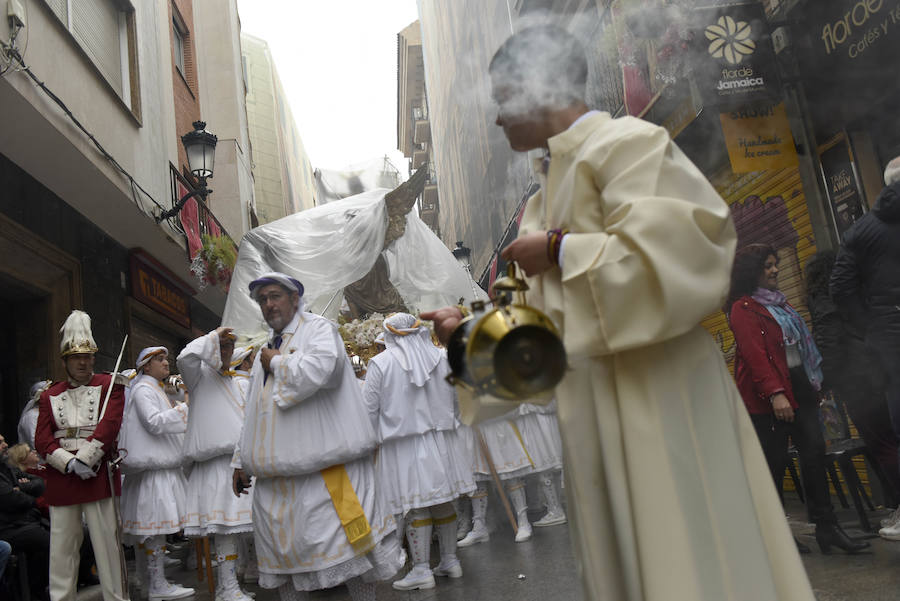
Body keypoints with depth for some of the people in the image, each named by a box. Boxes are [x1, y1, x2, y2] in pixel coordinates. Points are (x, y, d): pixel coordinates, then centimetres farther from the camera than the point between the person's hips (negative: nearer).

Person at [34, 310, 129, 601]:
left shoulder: (110, 385, 5)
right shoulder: (50, 395, 14)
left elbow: (108, 426, -7)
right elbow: (42, 441, 5)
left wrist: (84, 459, -14)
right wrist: (70, 463, -10)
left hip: (99, 473, -3)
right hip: (60, 477, 3)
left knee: (107, 541, 0)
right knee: (62, 545, 6)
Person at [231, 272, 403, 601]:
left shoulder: (318, 329, -1)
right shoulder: (265, 351, 22)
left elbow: (318, 370, -24)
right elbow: (253, 411, 25)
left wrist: (277, 362, -8)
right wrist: (242, 459, 20)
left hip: (323, 467, -7)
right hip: (275, 472, 8)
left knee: (348, 546, -4)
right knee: (283, 548, 11)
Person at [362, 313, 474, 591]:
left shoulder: (380, 363, -9)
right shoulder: (441, 357, 4)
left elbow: (370, 408, -6)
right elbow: (457, 398, 11)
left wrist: (373, 439, 8)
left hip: (403, 444, -4)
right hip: (440, 441, 5)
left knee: (416, 508, 0)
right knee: (443, 502, 13)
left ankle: (421, 570, 4)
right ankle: (450, 560, 23)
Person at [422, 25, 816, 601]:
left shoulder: (625, 142, -8)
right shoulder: (551, 189, 18)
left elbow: (667, 252, -22)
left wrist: (558, 250, -13)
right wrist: (474, 322, 10)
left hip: (656, 393, -8)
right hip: (594, 402, 9)